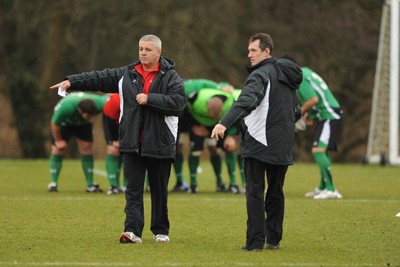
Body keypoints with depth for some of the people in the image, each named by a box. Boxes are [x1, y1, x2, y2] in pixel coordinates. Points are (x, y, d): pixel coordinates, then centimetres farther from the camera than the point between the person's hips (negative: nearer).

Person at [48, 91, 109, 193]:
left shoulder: (98, 104, -39)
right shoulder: (65, 107, -45)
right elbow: (55, 123, -26)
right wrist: (58, 140, -14)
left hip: (83, 124, 2)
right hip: (64, 122, -2)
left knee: (86, 147, -9)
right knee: (58, 149, -8)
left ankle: (90, 185, -3)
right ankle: (53, 184, 1)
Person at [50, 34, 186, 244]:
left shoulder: (170, 77, -1)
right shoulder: (126, 74, 11)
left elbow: (178, 102, -13)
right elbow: (99, 78, 11)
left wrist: (149, 99, -16)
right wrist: (71, 82, 3)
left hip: (160, 144, -3)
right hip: (132, 144, 3)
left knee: (159, 190, 7)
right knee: (133, 188, -4)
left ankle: (161, 231, 18)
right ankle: (132, 230, -10)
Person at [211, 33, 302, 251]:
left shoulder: (261, 75, -11)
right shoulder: (287, 75, 16)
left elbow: (246, 101, -29)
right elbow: (296, 112, 24)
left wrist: (224, 123, -39)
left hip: (258, 143, -7)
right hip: (282, 147, 7)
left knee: (255, 192, -4)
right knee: (276, 192, 15)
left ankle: (255, 241, -9)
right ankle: (273, 239, 18)